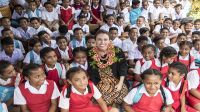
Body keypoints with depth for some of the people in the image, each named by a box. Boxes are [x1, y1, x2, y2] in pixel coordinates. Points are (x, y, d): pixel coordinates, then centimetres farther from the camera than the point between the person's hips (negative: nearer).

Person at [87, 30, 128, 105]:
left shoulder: (117, 51, -4)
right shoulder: (91, 54, -4)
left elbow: (123, 67, -2)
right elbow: (90, 73, 0)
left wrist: (120, 83, -9)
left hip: (116, 82, 1)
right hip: (100, 84, -1)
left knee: (122, 92, -22)